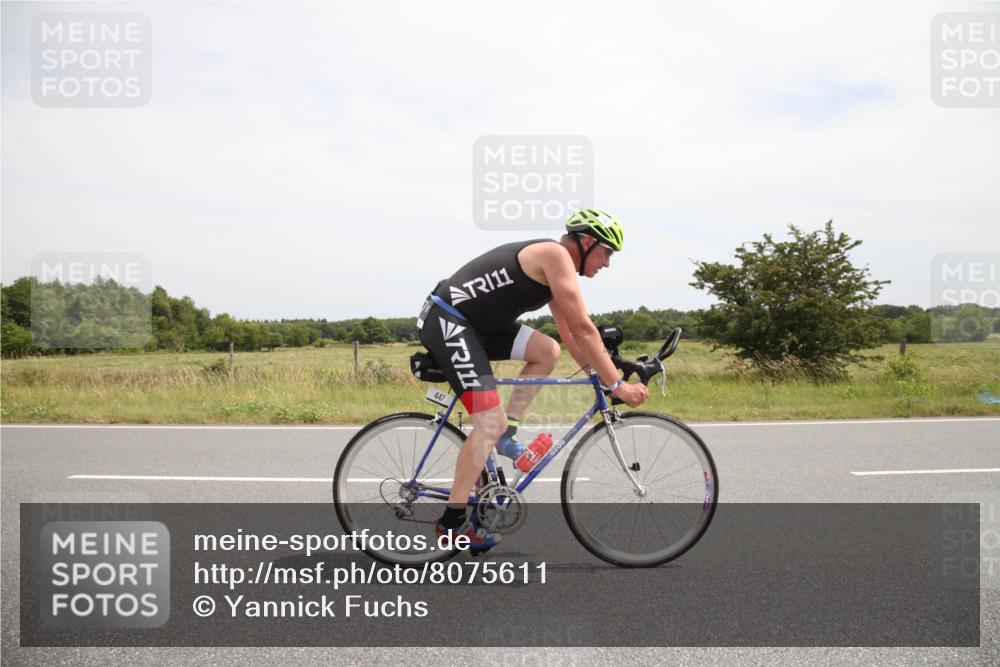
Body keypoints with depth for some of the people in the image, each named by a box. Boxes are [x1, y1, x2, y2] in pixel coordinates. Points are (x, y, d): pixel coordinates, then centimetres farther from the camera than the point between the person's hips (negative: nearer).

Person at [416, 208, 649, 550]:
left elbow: (571, 335, 20)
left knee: (547, 351, 1)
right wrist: (617, 384, -14)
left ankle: (505, 433, 7)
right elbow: (583, 329, -18)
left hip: (476, 325, 10)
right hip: (445, 322, -10)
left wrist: (602, 375, 14)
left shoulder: (554, 270, 16)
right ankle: (452, 519, -2)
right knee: (491, 420, -12)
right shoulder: (556, 254, -13)